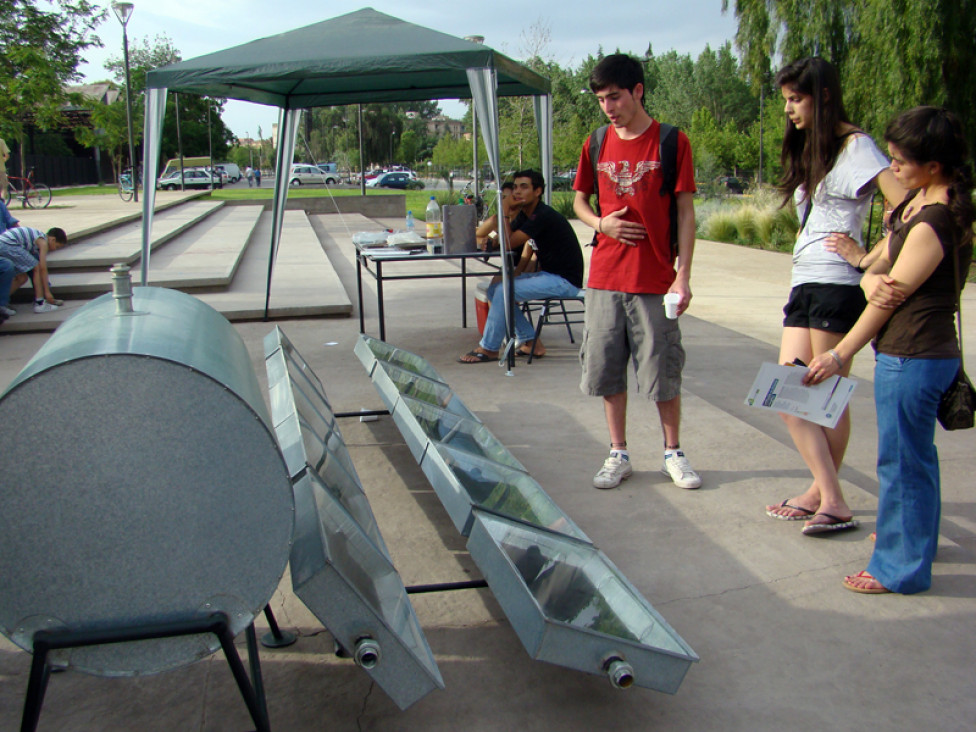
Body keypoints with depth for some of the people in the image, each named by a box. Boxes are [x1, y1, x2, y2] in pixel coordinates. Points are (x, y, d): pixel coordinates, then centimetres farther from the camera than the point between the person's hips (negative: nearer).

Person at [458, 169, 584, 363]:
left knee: (503, 291, -20)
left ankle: (489, 349, -7)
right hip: (548, 276, 10)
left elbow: (509, 243, -24)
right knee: (495, 289, 5)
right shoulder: (525, 216, 10)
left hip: (565, 281, -10)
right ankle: (531, 342, 5)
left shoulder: (543, 216, -19)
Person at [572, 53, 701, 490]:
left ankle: (673, 452, 22)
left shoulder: (671, 142, -3)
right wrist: (600, 223, -5)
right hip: (605, 277, 4)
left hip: (655, 279, -3)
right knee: (607, 369, 7)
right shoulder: (596, 145, 7)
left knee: (663, 371, 4)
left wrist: (683, 275, -9)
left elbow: (685, 211, -3)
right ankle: (619, 455, 21)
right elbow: (579, 201, 18)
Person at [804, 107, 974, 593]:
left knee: (901, 459, 2)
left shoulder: (933, 223, -23)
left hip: (912, 357, -10)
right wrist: (873, 280, -19)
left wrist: (841, 354, -9)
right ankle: (910, 536, 42)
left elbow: (895, 296, -18)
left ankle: (901, 567, 17)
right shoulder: (918, 199, 7)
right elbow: (878, 268, 7)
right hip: (918, 353, 10)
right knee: (912, 453, 23)